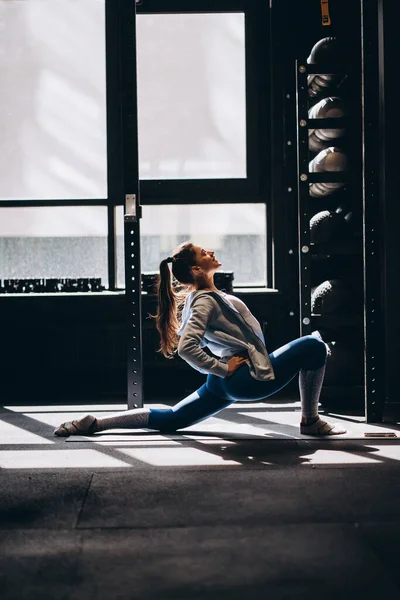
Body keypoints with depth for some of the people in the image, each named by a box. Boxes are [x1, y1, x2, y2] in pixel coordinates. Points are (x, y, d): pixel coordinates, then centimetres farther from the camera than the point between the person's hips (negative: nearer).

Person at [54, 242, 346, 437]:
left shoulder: (204, 294, 11)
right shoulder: (206, 301, -18)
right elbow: (186, 348, -29)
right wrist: (222, 368, -19)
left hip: (227, 382, 9)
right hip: (249, 378, -9)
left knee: (170, 419, 10)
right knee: (313, 346, -8)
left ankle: (93, 423, 0)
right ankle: (311, 421, 2)